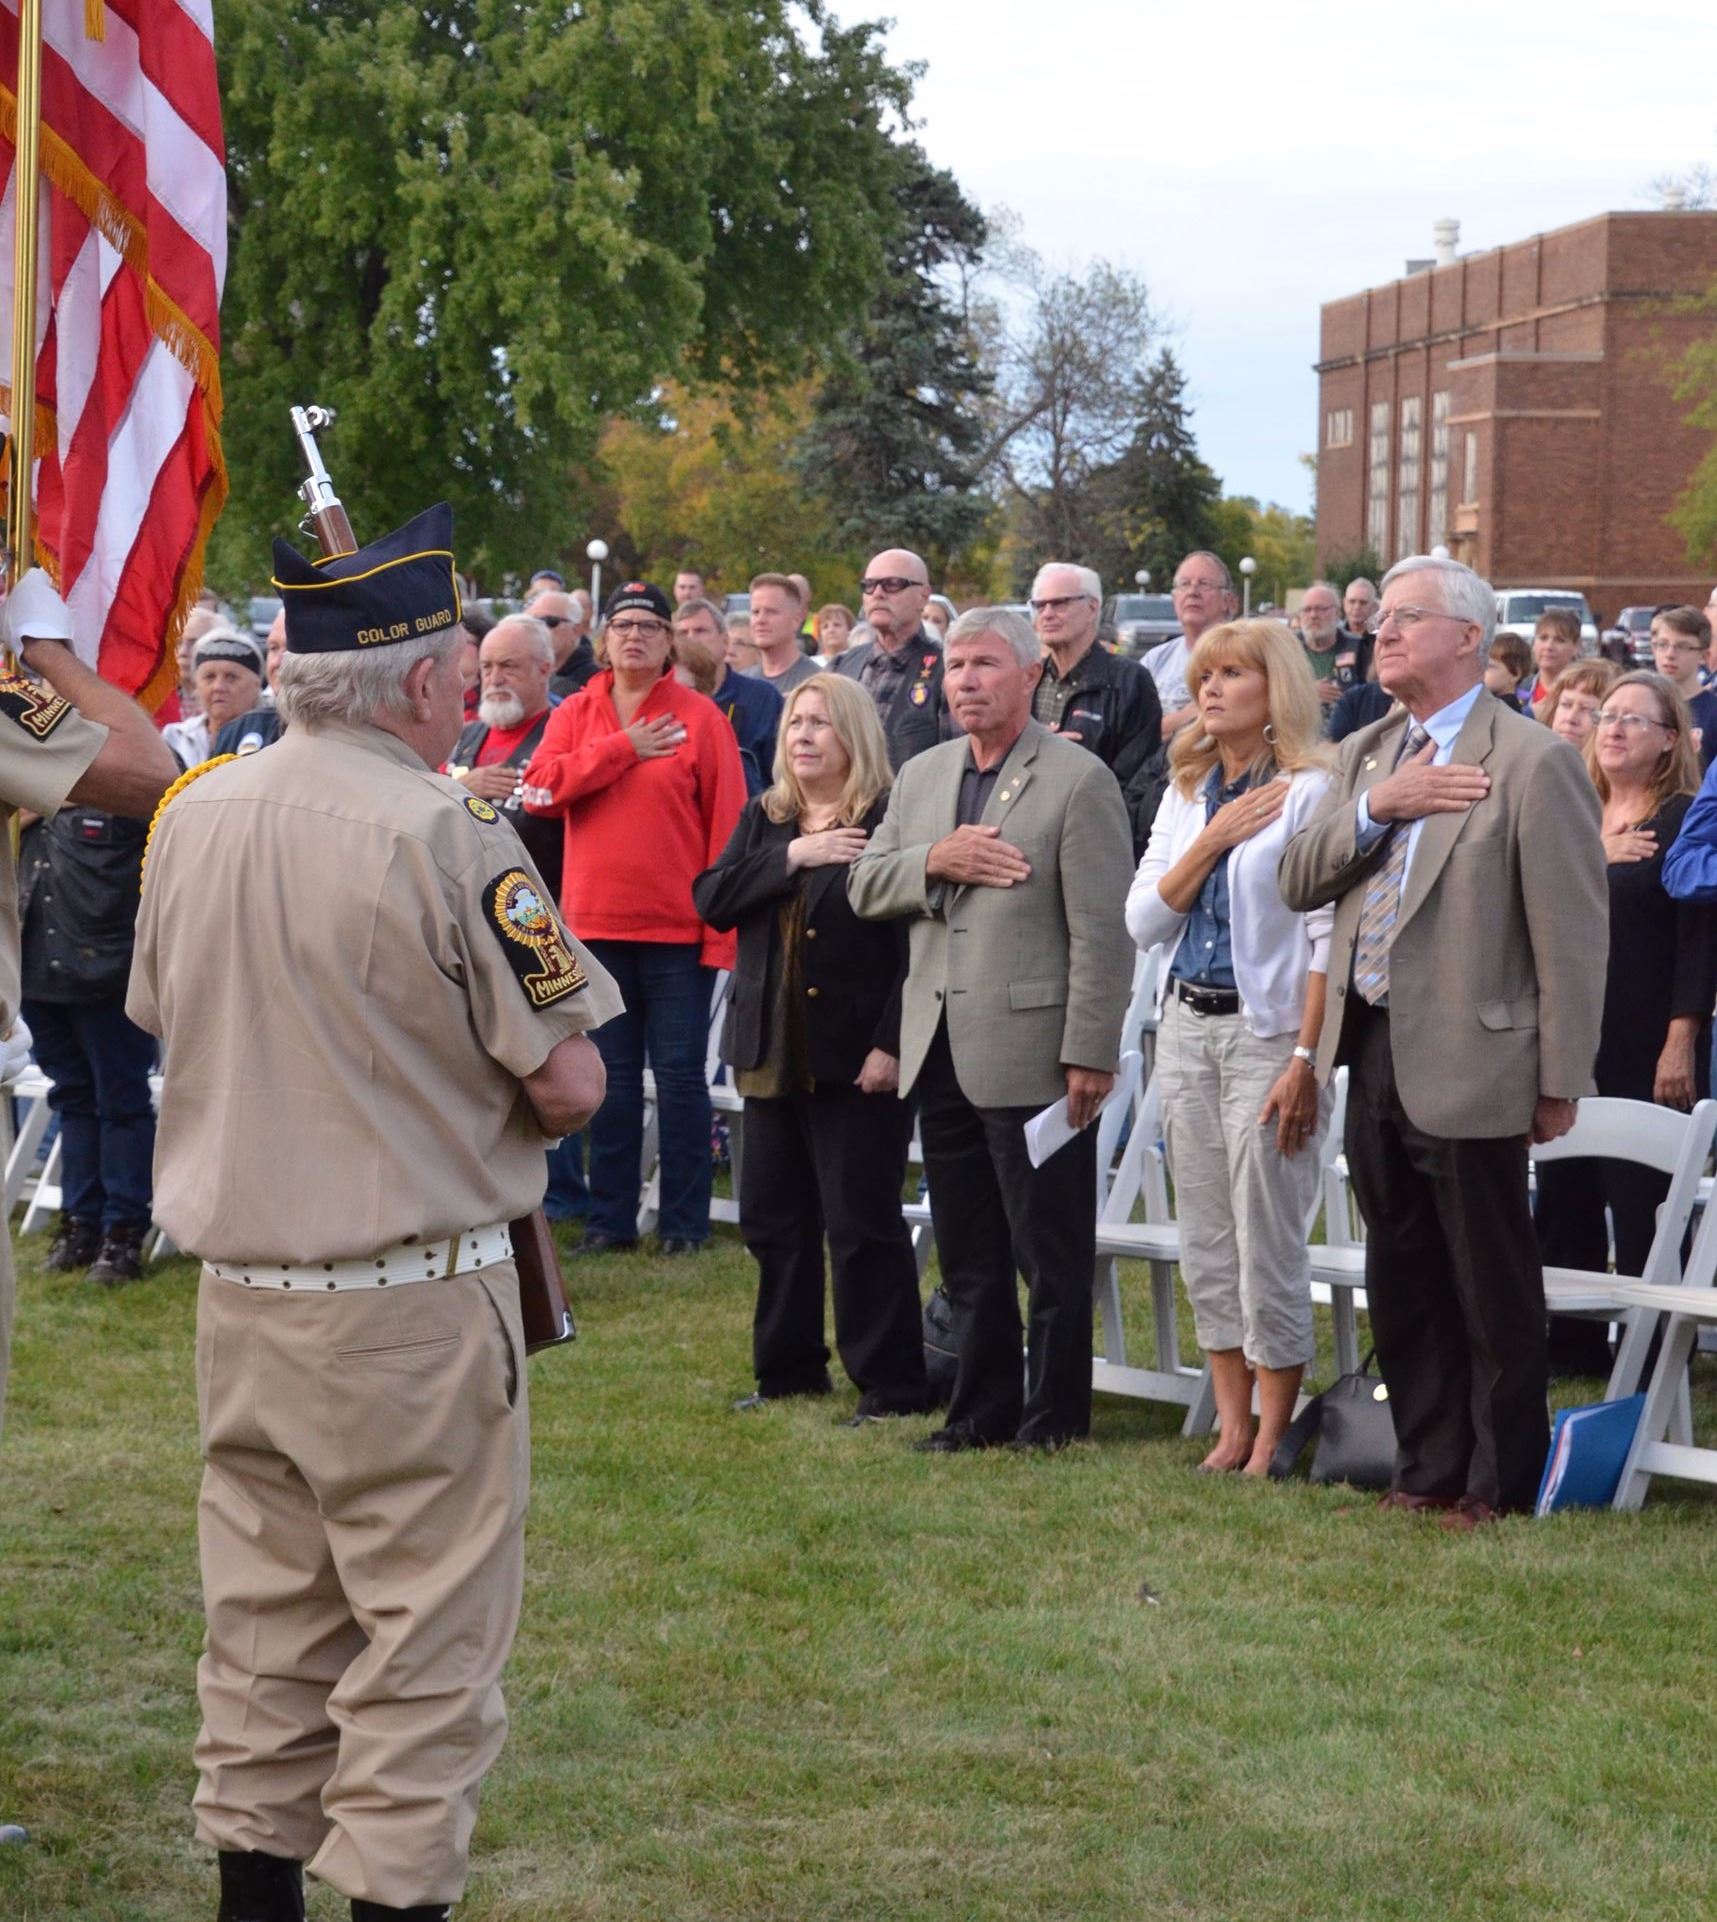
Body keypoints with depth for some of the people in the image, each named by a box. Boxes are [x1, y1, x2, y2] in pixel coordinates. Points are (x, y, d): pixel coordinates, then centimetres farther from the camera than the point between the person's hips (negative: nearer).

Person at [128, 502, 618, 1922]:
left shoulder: (191, 821, 3)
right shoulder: (445, 835, -16)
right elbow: (569, 1082, -14)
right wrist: (503, 1102, 7)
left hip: (242, 1296, 6)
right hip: (416, 1304, -6)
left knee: (264, 1631, 16)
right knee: (425, 1640, 1)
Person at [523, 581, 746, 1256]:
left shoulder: (700, 718, -2)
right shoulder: (575, 714, 8)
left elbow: (726, 822, -5)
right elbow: (540, 789, -8)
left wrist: (722, 927, -10)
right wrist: (624, 749, -12)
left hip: (679, 929, -3)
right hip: (596, 922, 3)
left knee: (680, 1076, 1)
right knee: (611, 1078, 10)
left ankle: (685, 1221, 8)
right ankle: (611, 1218, 17)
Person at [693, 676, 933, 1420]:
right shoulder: (762, 821, 12)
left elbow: (918, 941, -12)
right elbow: (711, 900, -1)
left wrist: (891, 1045, -18)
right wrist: (792, 857, -12)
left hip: (857, 1056, -7)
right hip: (774, 1051, 7)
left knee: (863, 1225, -3)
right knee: (773, 1219, 12)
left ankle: (890, 1384, 5)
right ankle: (788, 1367, 24)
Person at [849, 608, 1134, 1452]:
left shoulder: (1077, 780, -8)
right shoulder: (921, 776, 14)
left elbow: (1102, 931, -12)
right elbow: (865, 885, 10)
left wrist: (1090, 1055, -16)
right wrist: (934, 861, -10)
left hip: (1030, 1057, -7)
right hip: (941, 1055, 7)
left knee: (1051, 1257, 1)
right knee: (967, 1256, 14)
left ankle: (1053, 1419, 10)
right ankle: (981, 1412, 23)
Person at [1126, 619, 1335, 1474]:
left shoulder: (1310, 791, -8)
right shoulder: (1187, 792, 13)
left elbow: (1329, 939, -12)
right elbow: (1144, 921, 6)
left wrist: (1307, 1060, -18)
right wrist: (1212, 841, -7)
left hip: (1267, 1029, -7)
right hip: (1186, 1025, 7)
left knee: (1268, 1243, -4)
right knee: (1206, 1243, 9)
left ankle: (1270, 1442, 4)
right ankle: (1231, 1429, 16)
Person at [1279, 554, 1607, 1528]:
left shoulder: (1534, 762, -10)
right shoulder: (1365, 754, 13)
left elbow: (1572, 935, -11)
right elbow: (1296, 880, 6)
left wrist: (1560, 1080, -13)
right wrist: (1375, 809, -11)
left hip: (1469, 1065, -7)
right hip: (1376, 1056, 7)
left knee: (1494, 1291, 3)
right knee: (1404, 1285, 15)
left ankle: (1501, 1483, 12)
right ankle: (1428, 1468, 25)